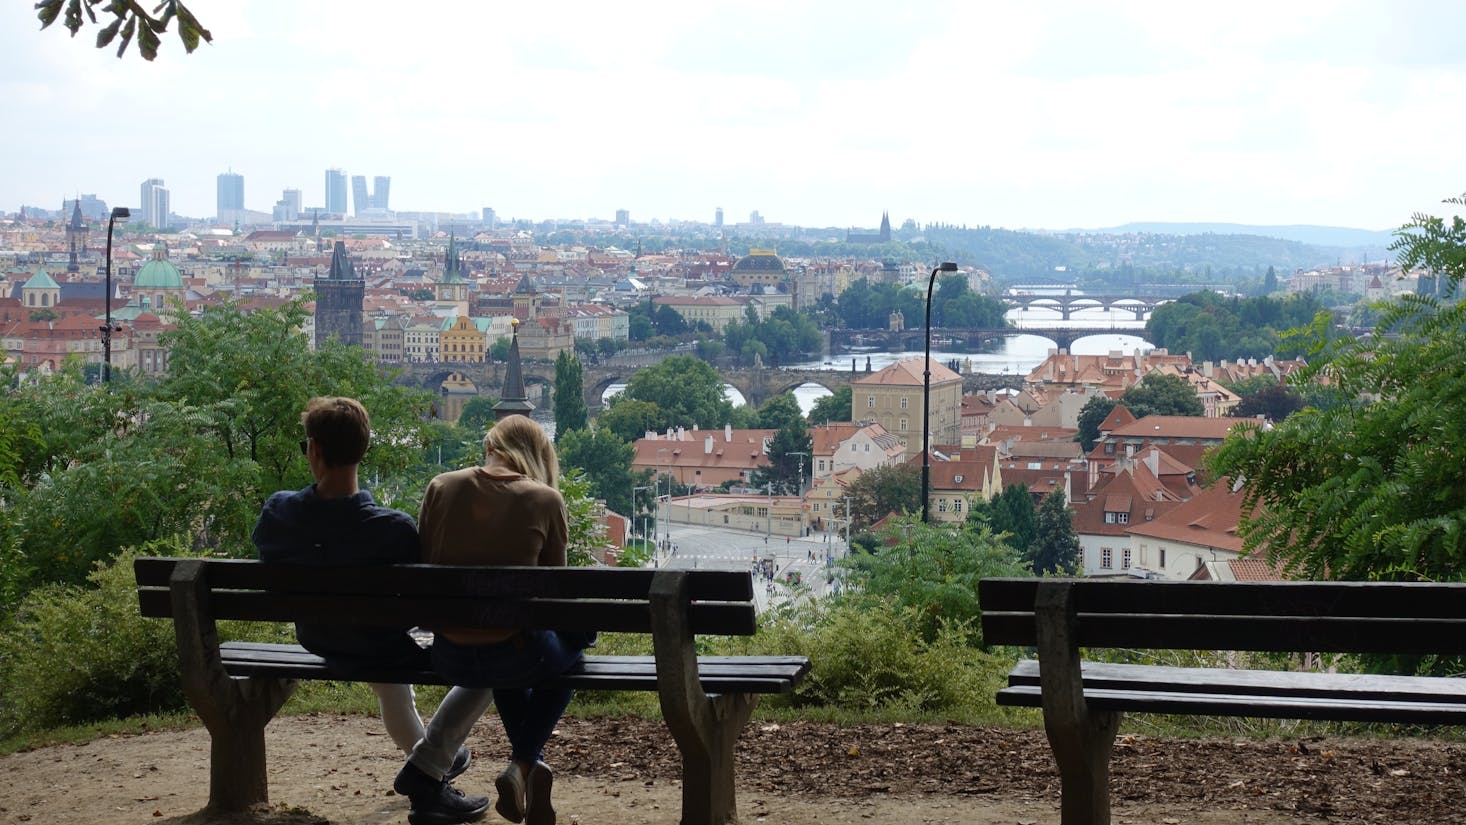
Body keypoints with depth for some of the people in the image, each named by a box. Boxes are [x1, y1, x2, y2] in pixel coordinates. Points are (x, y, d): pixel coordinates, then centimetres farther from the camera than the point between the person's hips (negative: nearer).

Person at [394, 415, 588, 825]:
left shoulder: (441, 487, 1)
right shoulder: (545, 500, -5)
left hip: (447, 656, 4)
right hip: (514, 655, -4)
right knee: (571, 640, 30)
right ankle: (523, 765, 18)